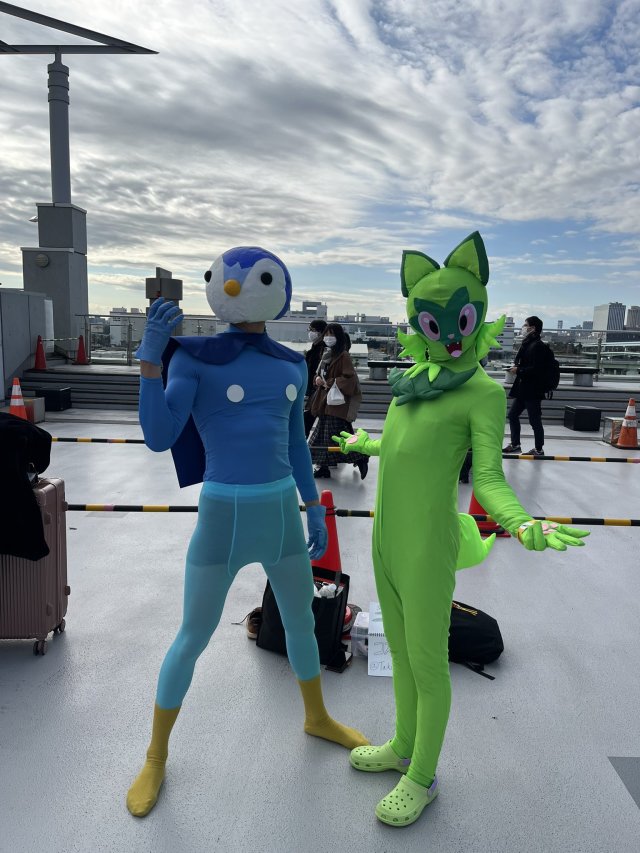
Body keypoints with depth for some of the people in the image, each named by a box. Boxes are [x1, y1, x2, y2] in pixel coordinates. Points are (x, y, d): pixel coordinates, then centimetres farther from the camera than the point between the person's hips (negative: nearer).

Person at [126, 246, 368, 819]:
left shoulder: (291, 365, 6)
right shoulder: (193, 358, -9)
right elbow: (158, 439, -17)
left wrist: (316, 512, 13)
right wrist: (151, 354, -26)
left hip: (282, 513, 5)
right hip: (222, 517, -4)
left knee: (302, 622, 19)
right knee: (193, 640, 7)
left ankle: (317, 717, 45)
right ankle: (156, 755, 32)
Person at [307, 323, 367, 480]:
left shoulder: (344, 356, -11)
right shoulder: (326, 354, 15)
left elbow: (349, 379, -18)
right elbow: (319, 373, 22)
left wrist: (330, 382, -17)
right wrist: (318, 379, 0)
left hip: (338, 401, -9)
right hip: (325, 401, 9)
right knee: (322, 435, 10)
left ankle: (360, 459, 4)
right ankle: (323, 466, 17)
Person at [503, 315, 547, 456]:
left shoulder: (537, 345, -16)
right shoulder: (527, 343, 12)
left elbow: (536, 369, -22)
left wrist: (519, 370, -16)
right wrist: (516, 367, 4)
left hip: (532, 390, -10)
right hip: (523, 388, 10)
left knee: (535, 420, 0)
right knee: (513, 414, 13)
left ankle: (539, 449, 12)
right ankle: (515, 444, 24)